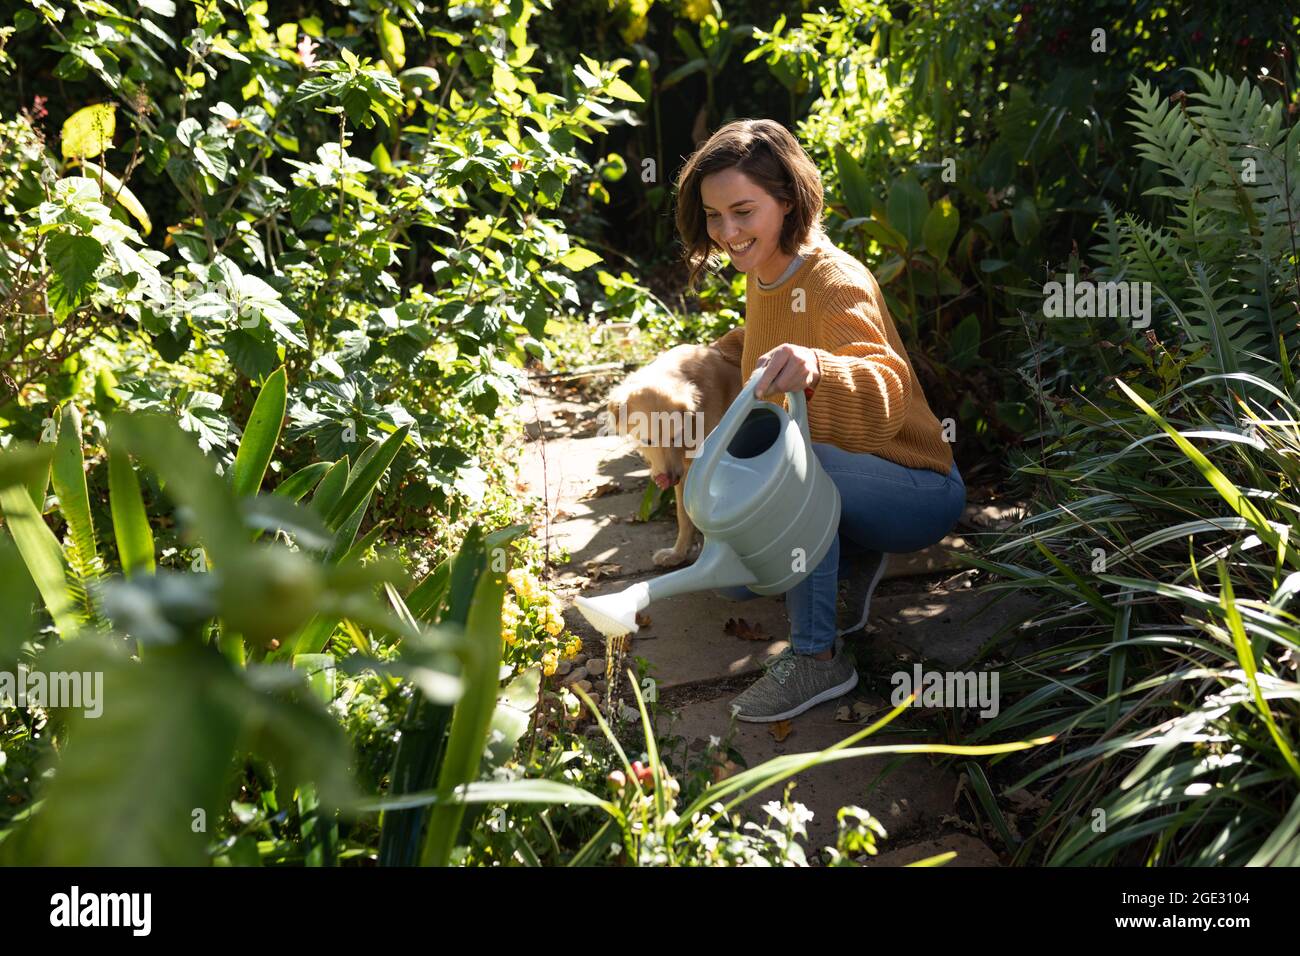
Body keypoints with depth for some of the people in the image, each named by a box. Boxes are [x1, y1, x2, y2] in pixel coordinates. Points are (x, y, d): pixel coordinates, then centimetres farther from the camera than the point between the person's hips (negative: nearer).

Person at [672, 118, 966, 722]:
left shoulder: (834, 282, -25)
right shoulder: (765, 279, 0)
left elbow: (886, 393, -45)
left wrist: (814, 369, -63)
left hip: (920, 491, -9)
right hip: (849, 487, 9)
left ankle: (818, 657, -25)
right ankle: (856, 559, 21)